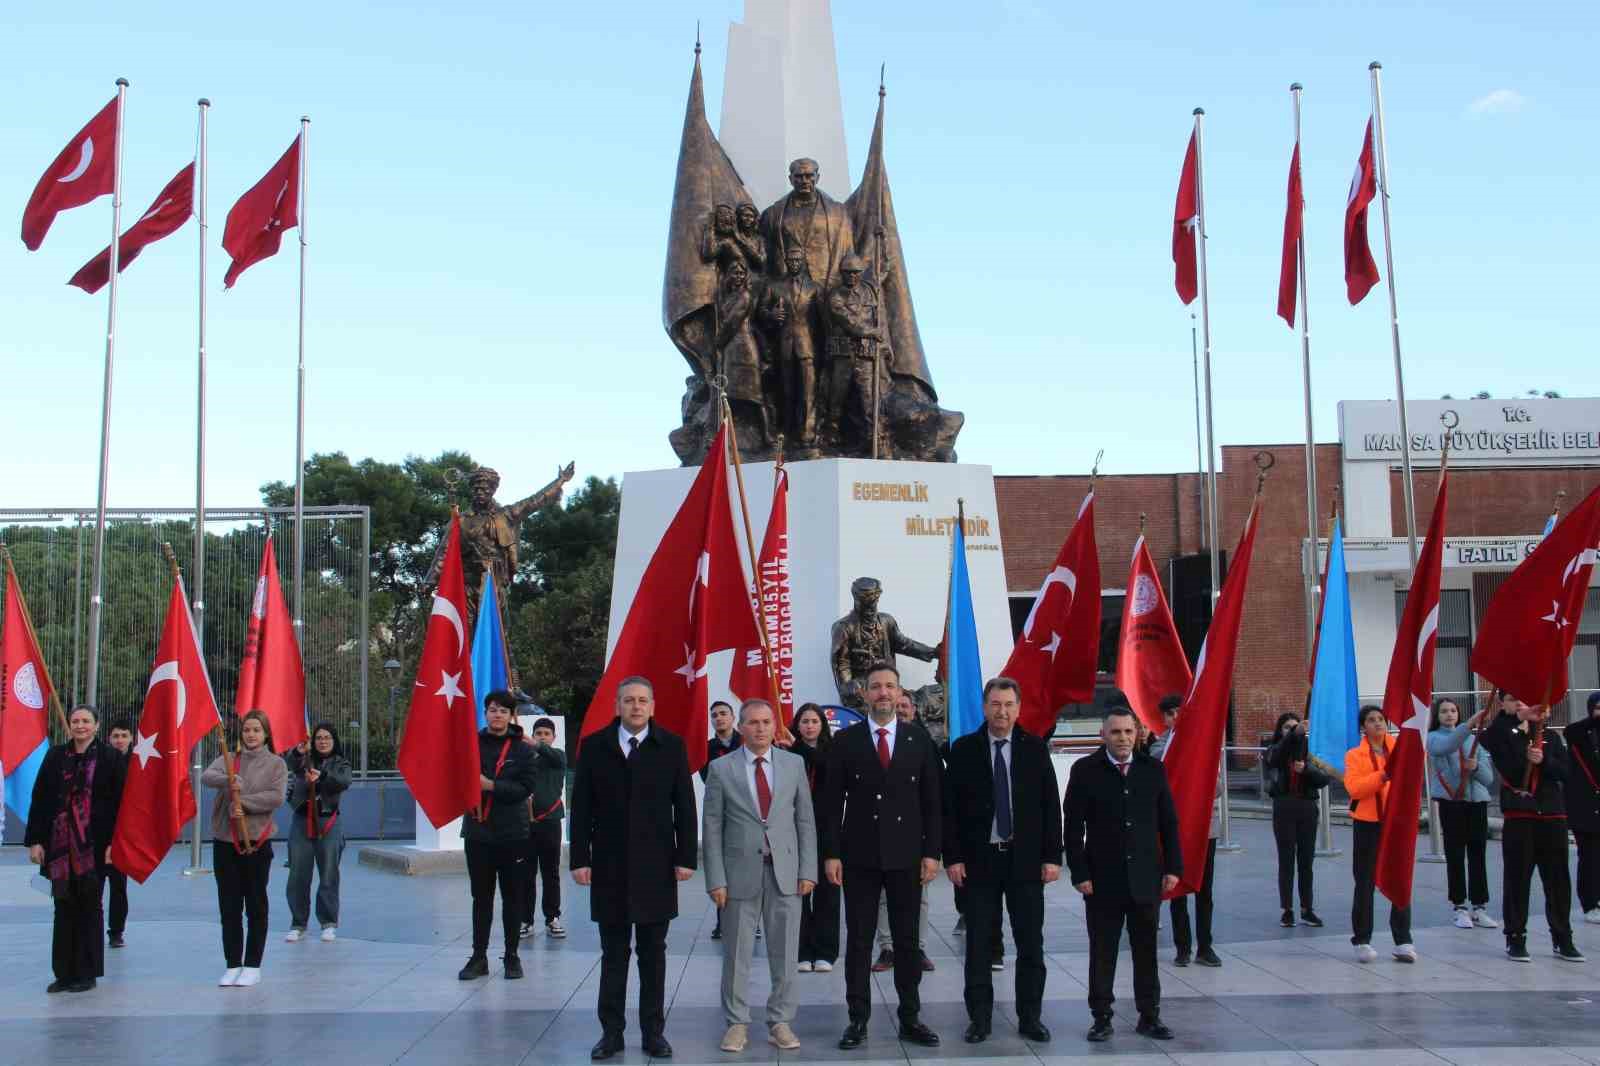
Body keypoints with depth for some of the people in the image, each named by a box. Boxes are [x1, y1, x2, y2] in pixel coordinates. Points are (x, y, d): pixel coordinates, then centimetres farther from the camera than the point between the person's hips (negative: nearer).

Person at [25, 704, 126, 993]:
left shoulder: (111, 758, -2)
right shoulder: (55, 757, 7)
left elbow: (120, 802, -4)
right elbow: (39, 800, 7)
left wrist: (114, 843, -10)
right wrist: (35, 840, 0)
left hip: (93, 844, -3)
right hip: (60, 844, 3)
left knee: (89, 907, 4)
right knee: (64, 907, 7)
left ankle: (87, 973, 13)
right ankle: (64, 972, 15)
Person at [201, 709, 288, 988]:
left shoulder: (275, 764, 3)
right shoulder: (228, 759, 9)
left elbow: (276, 797, -10)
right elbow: (206, 777, -10)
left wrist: (244, 802, -19)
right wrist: (227, 780, -30)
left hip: (257, 842, -2)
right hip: (225, 841, 2)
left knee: (256, 906, 2)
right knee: (229, 907, 6)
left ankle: (252, 966, 10)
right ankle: (232, 965, 16)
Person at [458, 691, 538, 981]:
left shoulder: (522, 750, -1)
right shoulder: (472, 743, 3)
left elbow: (526, 788, -9)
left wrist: (491, 786, -17)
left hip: (512, 834, -1)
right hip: (477, 832, 1)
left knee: (512, 897, 6)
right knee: (481, 897, 8)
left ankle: (512, 956, 16)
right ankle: (479, 957, 14)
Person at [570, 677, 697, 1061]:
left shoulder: (671, 747, 0)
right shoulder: (594, 746, 2)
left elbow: (684, 807, 0)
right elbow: (581, 807, 1)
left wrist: (685, 857, -4)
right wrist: (580, 859, -4)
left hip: (656, 867, 0)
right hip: (609, 867, 0)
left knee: (653, 953, 7)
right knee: (613, 953, 7)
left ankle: (653, 1031, 15)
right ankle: (611, 1031, 14)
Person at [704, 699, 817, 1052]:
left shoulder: (794, 764, 5)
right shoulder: (721, 769, 0)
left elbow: (805, 820, 6)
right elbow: (713, 828, -1)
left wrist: (807, 870, -1)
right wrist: (716, 879, -7)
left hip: (785, 871, 2)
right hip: (741, 872, -1)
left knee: (784, 953, 6)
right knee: (737, 953, 6)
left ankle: (779, 1022, 18)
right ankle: (737, 1023, 18)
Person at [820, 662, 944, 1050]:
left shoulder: (919, 740, 4)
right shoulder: (845, 741, 0)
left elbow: (932, 801, 4)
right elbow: (832, 801, 0)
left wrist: (931, 852, -2)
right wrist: (831, 853, -6)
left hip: (906, 855, 1)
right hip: (859, 856, -1)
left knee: (908, 940, 8)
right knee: (859, 940, 4)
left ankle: (910, 1018, 17)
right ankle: (858, 1020, 11)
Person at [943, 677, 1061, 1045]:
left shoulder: (1036, 748, 2)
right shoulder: (963, 749, 0)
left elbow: (1050, 805, 3)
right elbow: (950, 807, 0)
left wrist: (1052, 856, -2)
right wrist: (952, 857, -6)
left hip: (1025, 859, 1)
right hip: (979, 859, -1)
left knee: (1031, 943, 5)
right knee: (978, 944, 4)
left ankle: (1030, 1017, 15)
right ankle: (979, 1018, 13)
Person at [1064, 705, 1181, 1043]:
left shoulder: (1153, 769, 5)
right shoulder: (1085, 770, -3)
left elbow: (1168, 822, 8)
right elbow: (1073, 826, -4)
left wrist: (1172, 867, 3)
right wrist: (1079, 873, -8)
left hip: (1146, 878, 2)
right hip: (1103, 879, -2)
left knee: (1146, 950, 10)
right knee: (1102, 952, 6)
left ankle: (1149, 1016, 20)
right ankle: (1101, 1018, 14)